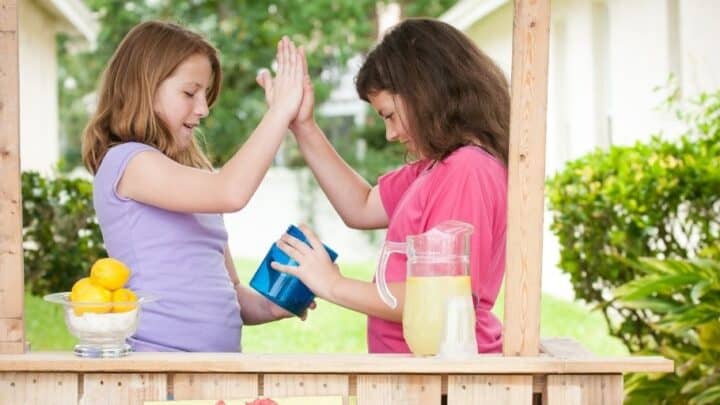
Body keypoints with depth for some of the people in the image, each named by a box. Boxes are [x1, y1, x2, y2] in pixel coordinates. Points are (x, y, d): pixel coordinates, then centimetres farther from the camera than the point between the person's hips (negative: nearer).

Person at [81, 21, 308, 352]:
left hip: (220, 359, 7)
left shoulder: (193, 175, 20)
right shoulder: (128, 161, -6)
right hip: (159, 354, -7)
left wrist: (271, 307, 2)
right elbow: (231, 192, -21)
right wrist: (282, 109, -13)